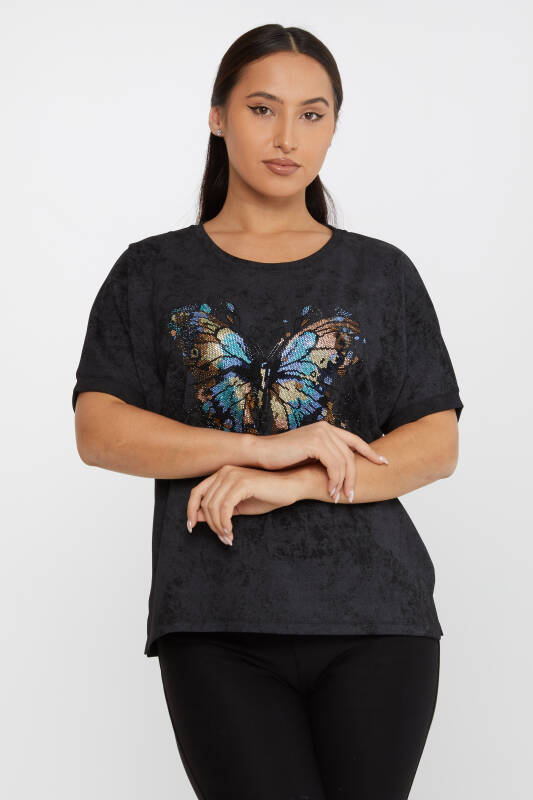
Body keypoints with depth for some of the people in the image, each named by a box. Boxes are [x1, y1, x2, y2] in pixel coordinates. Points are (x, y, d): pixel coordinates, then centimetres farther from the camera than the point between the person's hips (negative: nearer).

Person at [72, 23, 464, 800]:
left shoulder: (381, 274, 12)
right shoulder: (154, 272, 11)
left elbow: (438, 444, 3)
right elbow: (97, 430, -1)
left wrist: (292, 486, -13)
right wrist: (265, 448, -13)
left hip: (373, 619, 1)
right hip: (217, 621, -1)